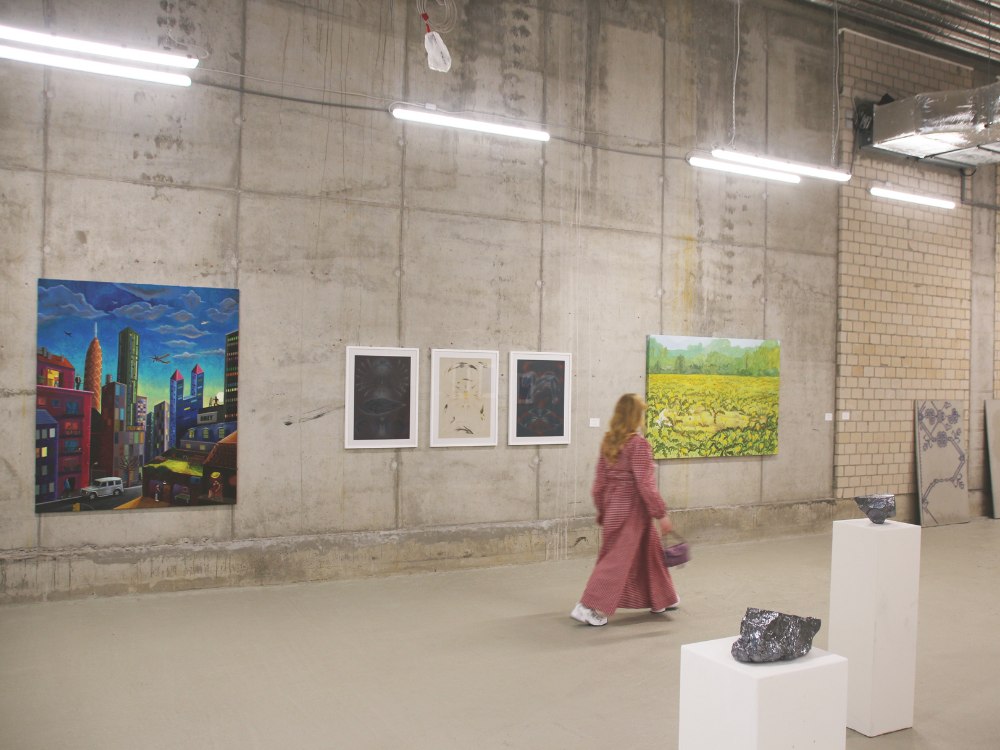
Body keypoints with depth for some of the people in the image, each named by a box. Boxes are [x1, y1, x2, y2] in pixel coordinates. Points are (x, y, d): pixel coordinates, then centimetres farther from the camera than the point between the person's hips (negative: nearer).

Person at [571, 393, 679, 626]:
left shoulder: (608, 442, 5)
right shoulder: (638, 444, -17)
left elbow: (599, 483, 9)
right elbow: (645, 484, -19)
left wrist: (602, 512, 17)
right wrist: (661, 514, -13)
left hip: (613, 507, 8)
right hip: (632, 509, -8)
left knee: (650, 550, 21)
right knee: (618, 559, -2)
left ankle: (660, 600, 34)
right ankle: (588, 607, -3)